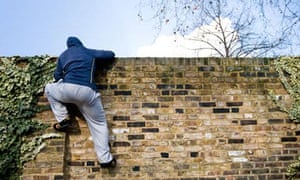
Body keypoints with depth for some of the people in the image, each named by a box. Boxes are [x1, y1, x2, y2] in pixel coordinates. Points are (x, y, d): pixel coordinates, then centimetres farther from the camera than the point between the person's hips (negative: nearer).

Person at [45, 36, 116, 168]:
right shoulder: (90, 52, 23)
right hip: (87, 91, 0)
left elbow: (57, 77, 31)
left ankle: (63, 119, 18)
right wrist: (96, 57, 50)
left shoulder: (63, 55, 27)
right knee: (99, 123, 13)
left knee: (49, 88, 33)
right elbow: (111, 54, 33)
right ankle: (105, 159, 3)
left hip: (67, 88, 1)